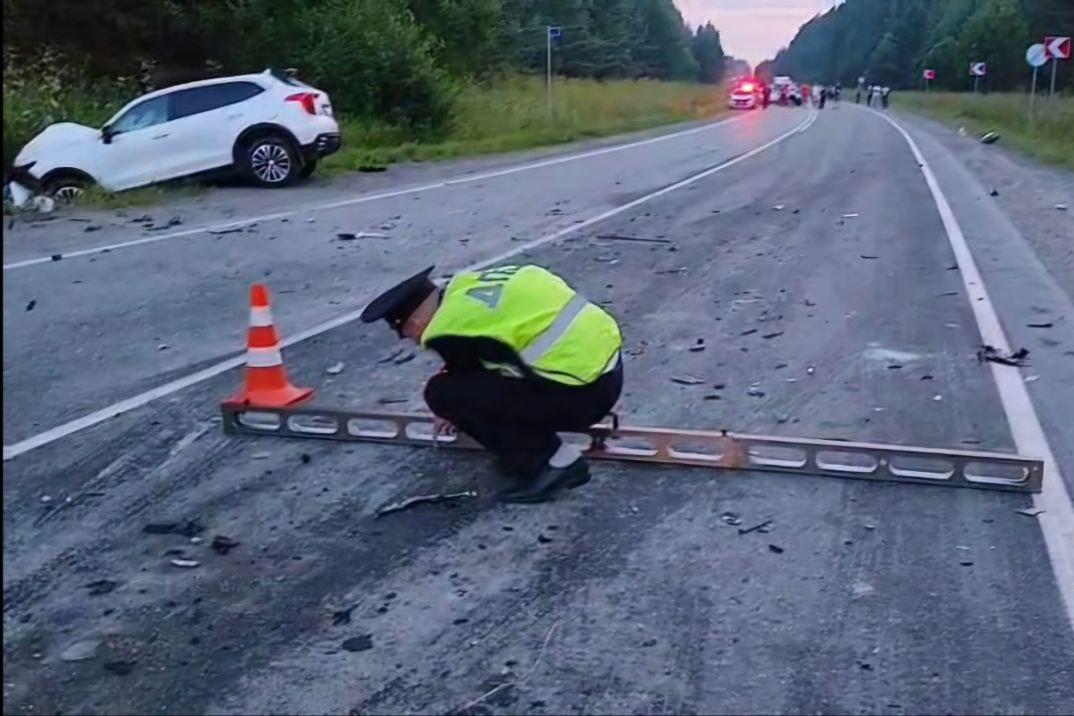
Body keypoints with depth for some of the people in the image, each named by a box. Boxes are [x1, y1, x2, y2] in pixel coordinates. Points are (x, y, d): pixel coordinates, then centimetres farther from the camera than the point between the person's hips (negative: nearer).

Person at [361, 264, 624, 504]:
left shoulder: (450, 328, -10)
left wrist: (453, 410, 31)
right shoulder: (469, 286, 15)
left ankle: (551, 463, -2)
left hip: (580, 391, -9)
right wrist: (456, 411, 44)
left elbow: (468, 382, 10)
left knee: (442, 394, -2)